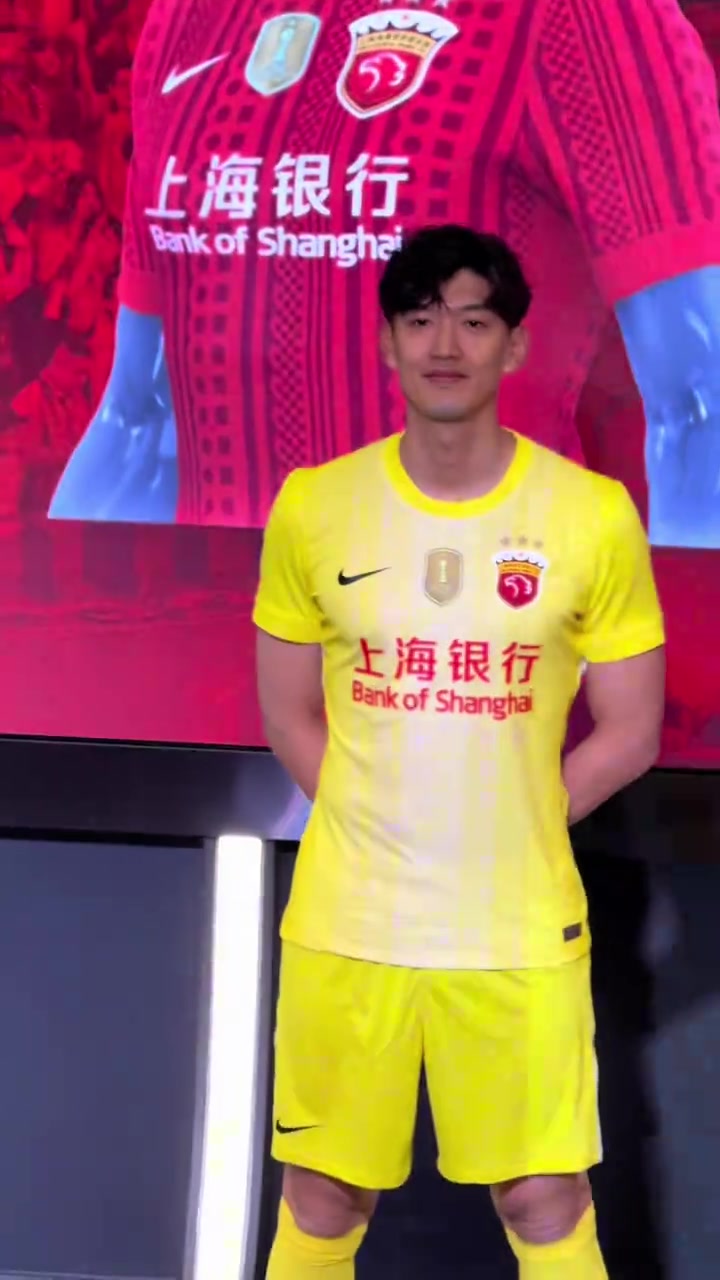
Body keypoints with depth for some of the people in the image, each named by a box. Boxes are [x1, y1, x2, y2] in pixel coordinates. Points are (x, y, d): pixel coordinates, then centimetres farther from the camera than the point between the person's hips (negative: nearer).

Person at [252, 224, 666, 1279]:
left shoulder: (594, 513, -7)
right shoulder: (313, 506, -3)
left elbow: (629, 734, 0)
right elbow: (290, 717, 6)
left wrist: (505, 832, -3)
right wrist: (380, 831, -2)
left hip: (521, 927, -1)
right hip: (346, 920, 1)